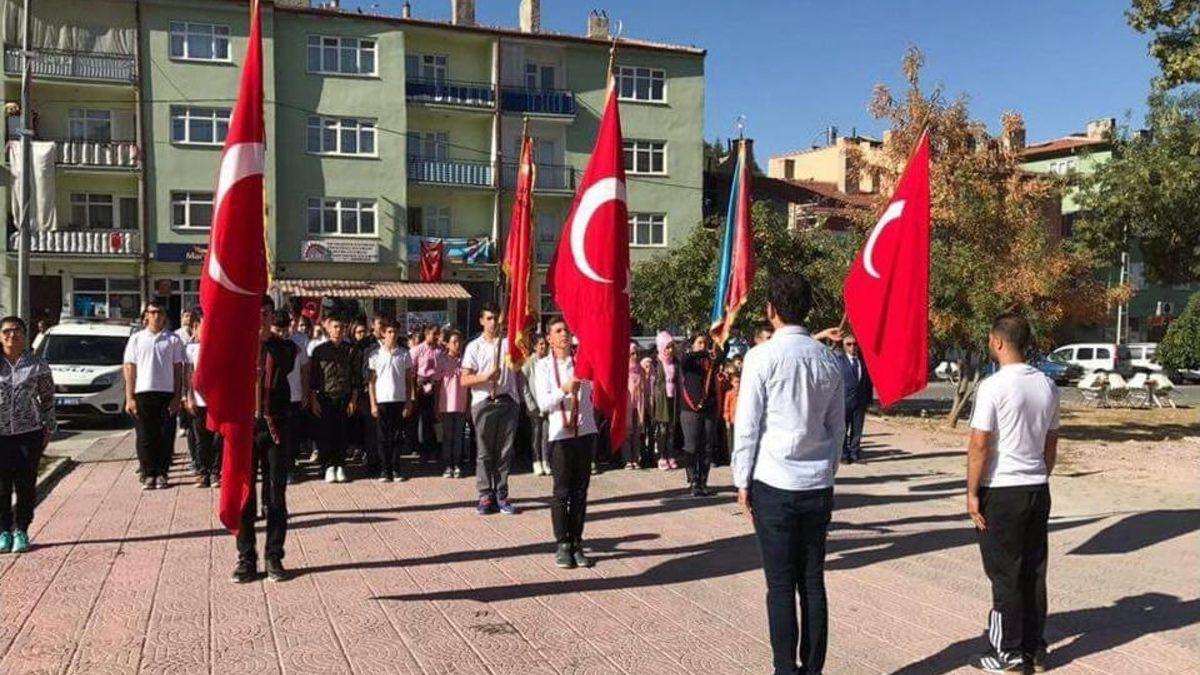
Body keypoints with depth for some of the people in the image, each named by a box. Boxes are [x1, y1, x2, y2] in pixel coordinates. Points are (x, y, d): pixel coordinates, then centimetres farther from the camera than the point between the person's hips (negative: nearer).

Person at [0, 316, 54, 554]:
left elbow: (47, 398, 6)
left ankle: (21, 530, 18)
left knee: (26, 484, 5)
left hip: (29, 433, 0)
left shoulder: (37, 364, -1)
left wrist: (49, 429, 5)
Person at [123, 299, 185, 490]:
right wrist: (129, 398, 0)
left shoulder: (173, 340, 6)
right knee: (145, 437, 2)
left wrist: (177, 397, 0)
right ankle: (148, 475, 9)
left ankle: (161, 474, 10)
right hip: (142, 393, 0)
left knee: (166, 436, 1)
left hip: (167, 393, 0)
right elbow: (129, 368, 6)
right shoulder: (136, 339, 8)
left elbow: (178, 369, 6)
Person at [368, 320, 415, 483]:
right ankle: (384, 470, 10)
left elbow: (409, 380, 7)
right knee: (383, 437, 4)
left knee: (397, 436, 4)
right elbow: (371, 381, 4)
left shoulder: (404, 354, 5)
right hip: (382, 400, -1)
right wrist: (373, 403, -2)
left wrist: (409, 402, 1)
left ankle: (396, 469, 12)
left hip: (399, 400, 1)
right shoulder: (376, 354, 3)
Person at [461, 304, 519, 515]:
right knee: (484, 452, 2)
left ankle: (501, 495, 13)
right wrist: (486, 377, -16)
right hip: (484, 403, -1)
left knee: (505, 451, 4)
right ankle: (485, 496, 10)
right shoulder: (474, 346, 6)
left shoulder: (508, 342, 11)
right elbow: (464, 380, 1)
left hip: (507, 401, 1)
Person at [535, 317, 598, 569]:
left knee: (580, 491, 7)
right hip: (560, 434, -2)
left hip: (585, 432, 2)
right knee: (562, 491, 1)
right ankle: (562, 545, 10)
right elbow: (543, 403, -6)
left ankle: (576, 544, 15)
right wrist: (564, 390, -21)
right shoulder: (544, 365, 2)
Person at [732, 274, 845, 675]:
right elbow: (838, 426, 11)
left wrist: (742, 481, 0)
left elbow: (747, 425, -8)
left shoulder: (762, 357, -9)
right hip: (818, 485, 5)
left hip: (774, 484, -5)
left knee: (781, 585, 2)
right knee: (813, 582, 11)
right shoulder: (828, 360, 6)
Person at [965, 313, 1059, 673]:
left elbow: (979, 445, -16)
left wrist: (972, 493, -9)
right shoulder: (1047, 386, 6)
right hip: (1038, 489, 7)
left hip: (1001, 492, -6)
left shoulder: (993, 387, -16)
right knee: (1034, 571, 13)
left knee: (1005, 574, 3)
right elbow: (1051, 443, 14)